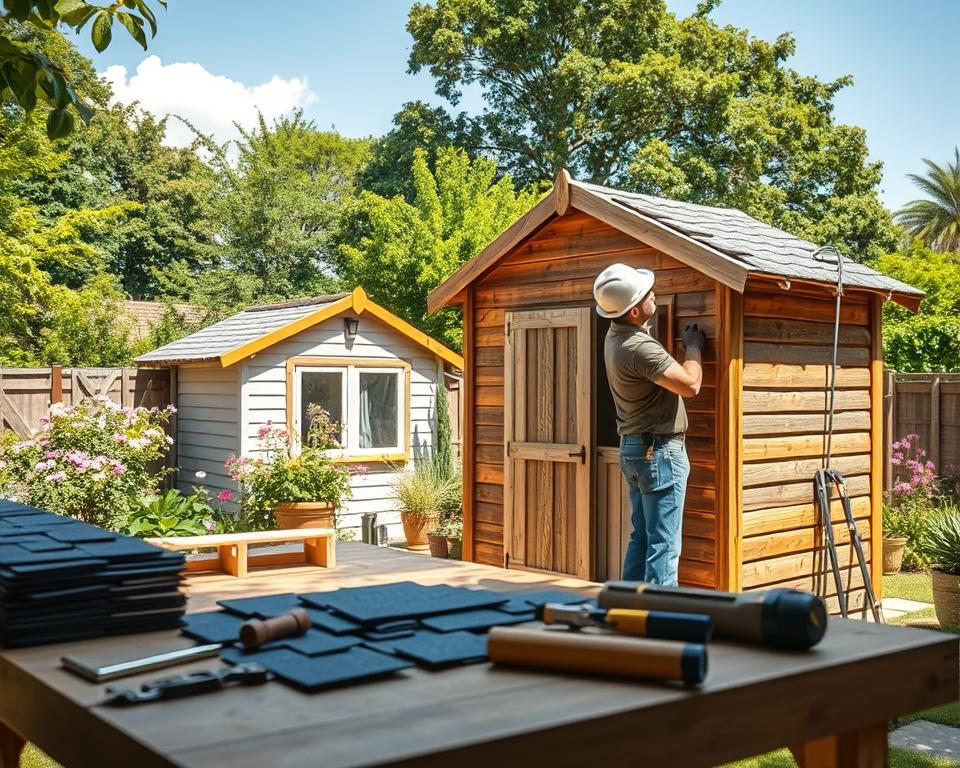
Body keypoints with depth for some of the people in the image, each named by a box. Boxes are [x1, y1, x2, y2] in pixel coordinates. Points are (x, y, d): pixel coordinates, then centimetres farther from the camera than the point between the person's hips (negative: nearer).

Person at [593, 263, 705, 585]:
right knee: (664, 546, -5)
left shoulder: (615, 336, 7)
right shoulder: (639, 347, -24)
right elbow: (690, 384, -22)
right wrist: (694, 347, -5)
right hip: (659, 452, -10)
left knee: (641, 538, 16)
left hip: (633, 448, 10)